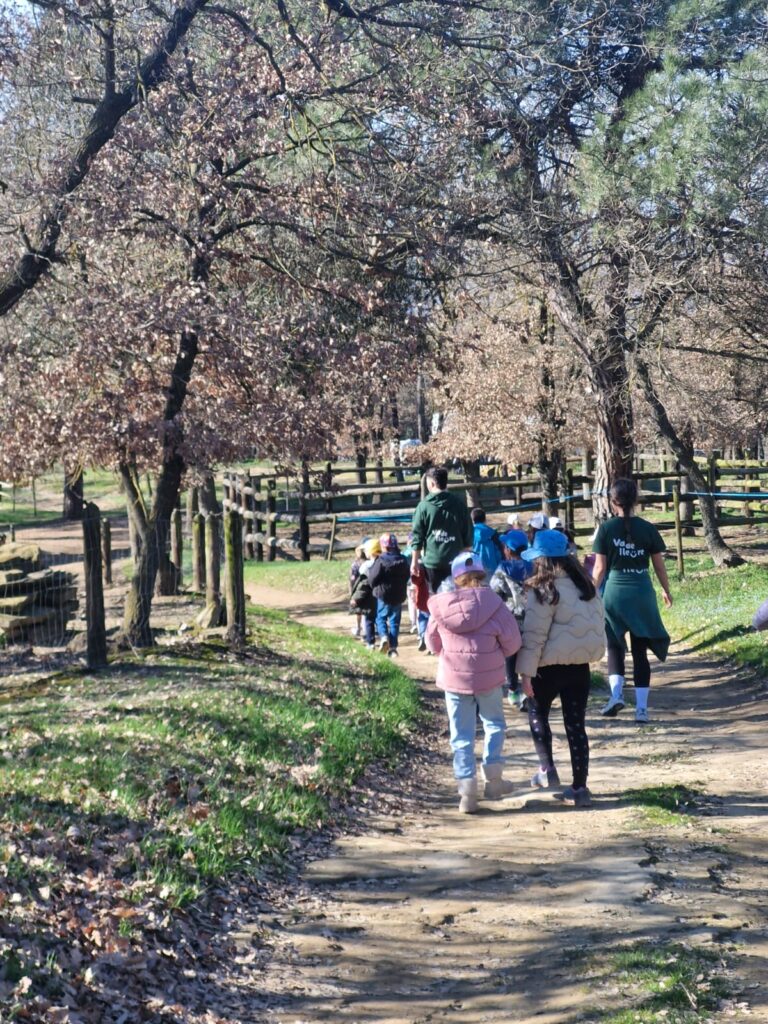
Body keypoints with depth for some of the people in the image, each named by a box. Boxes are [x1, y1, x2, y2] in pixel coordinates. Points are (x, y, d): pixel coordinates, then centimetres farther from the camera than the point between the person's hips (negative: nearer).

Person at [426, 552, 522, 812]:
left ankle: (467, 793, 5)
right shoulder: (493, 603, -12)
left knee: (462, 735, 8)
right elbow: (512, 642, -6)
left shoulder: (441, 607, -6)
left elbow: (433, 643, 7)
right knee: (494, 723, 22)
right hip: (489, 677, -1)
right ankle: (493, 778, 19)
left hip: (454, 678, 1)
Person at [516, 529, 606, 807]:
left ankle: (547, 769, 15)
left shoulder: (544, 589, -15)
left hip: (551, 664, -5)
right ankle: (579, 787, 7)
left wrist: (526, 671, -13)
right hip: (581, 663, 6)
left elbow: (534, 634, -17)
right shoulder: (586, 585, 6)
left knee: (538, 712, 19)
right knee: (575, 724, 8)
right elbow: (599, 622, 12)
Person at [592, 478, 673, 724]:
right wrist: (666, 590, 20)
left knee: (615, 645, 16)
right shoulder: (647, 528, -1)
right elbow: (659, 565, 5)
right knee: (640, 650, 7)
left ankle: (616, 694, -4)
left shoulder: (606, 528, -4)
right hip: (642, 592, 1)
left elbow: (599, 568, -4)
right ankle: (641, 707, 4)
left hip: (615, 591, -1)